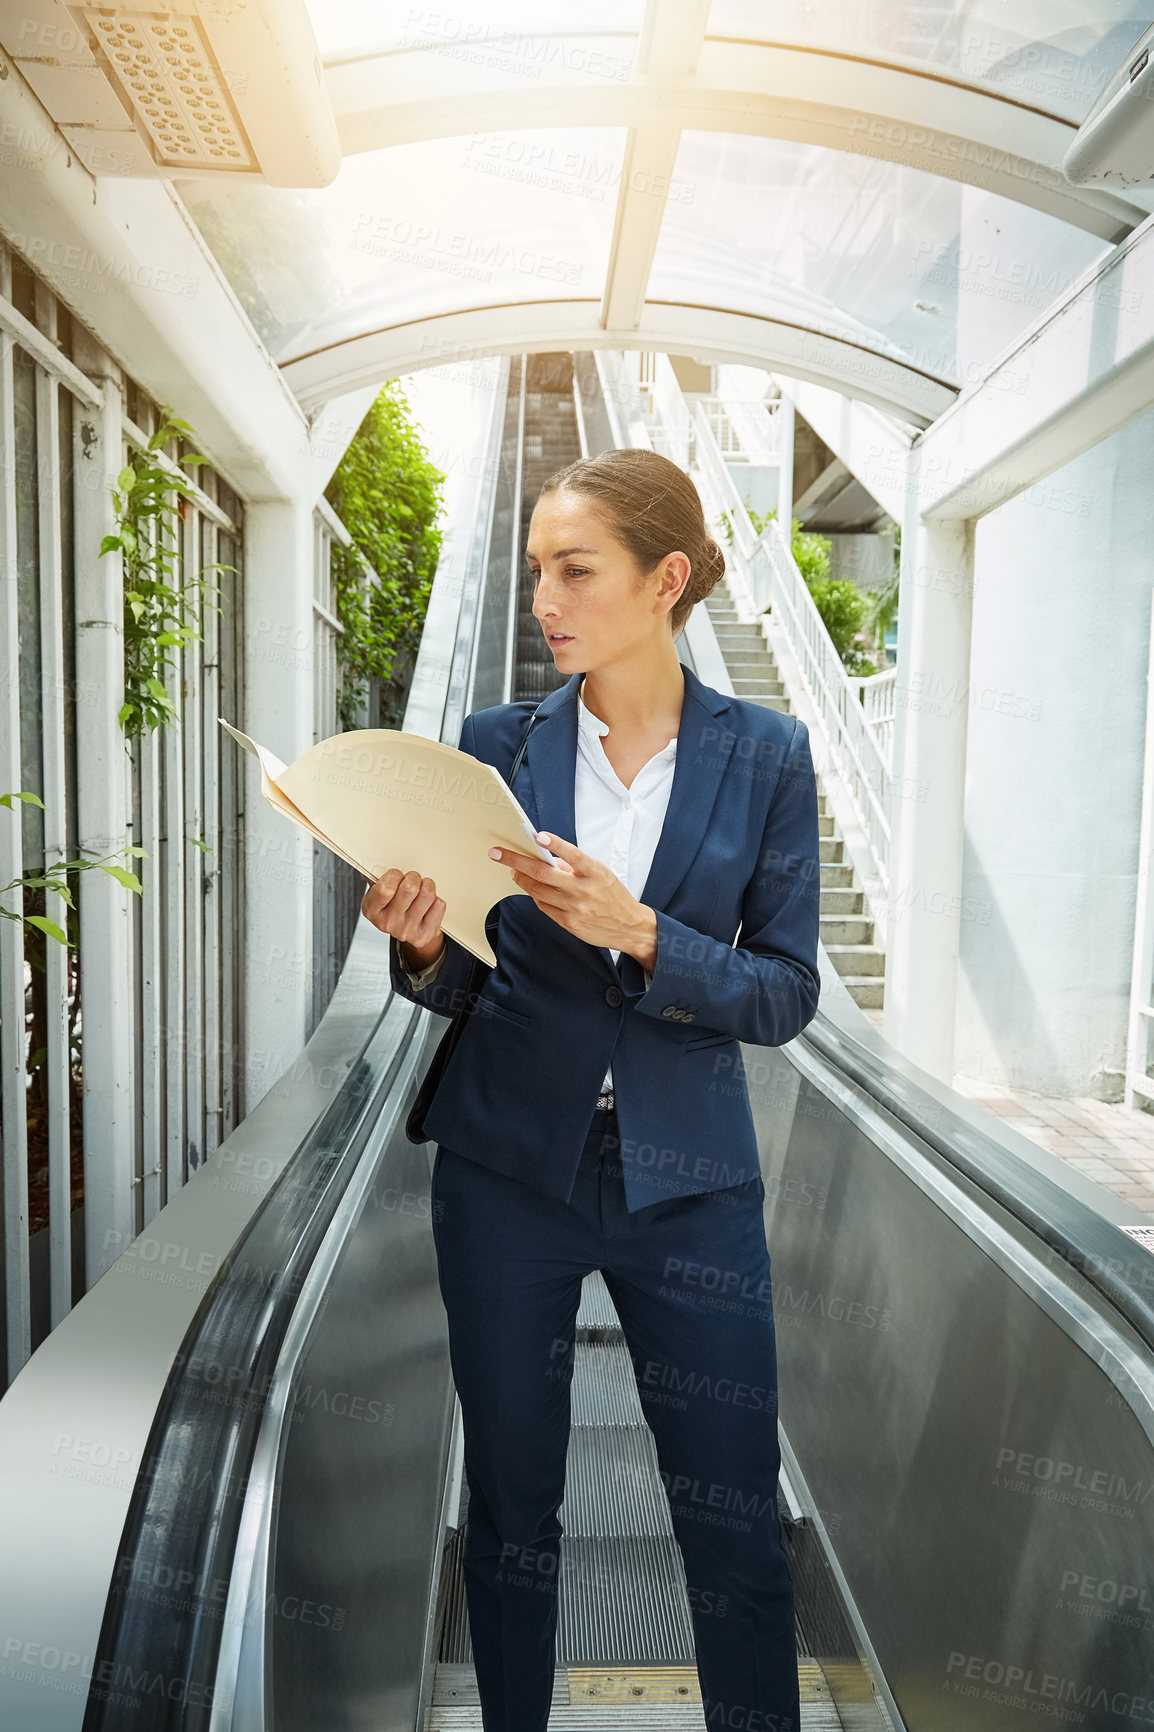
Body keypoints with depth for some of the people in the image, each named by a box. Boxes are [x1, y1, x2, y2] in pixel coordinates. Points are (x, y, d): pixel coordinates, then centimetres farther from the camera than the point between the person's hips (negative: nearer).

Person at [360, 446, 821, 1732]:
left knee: (735, 1522, 9)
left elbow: (788, 994, -6)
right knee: (510, 1497, 17)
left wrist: (640, 935, -22)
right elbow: (457, 983, 4)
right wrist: (420, 947, -19)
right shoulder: (499, 744, 0)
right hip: (508, 1168, 2)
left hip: (687, 1180, -1)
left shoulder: (766, 755, -4)